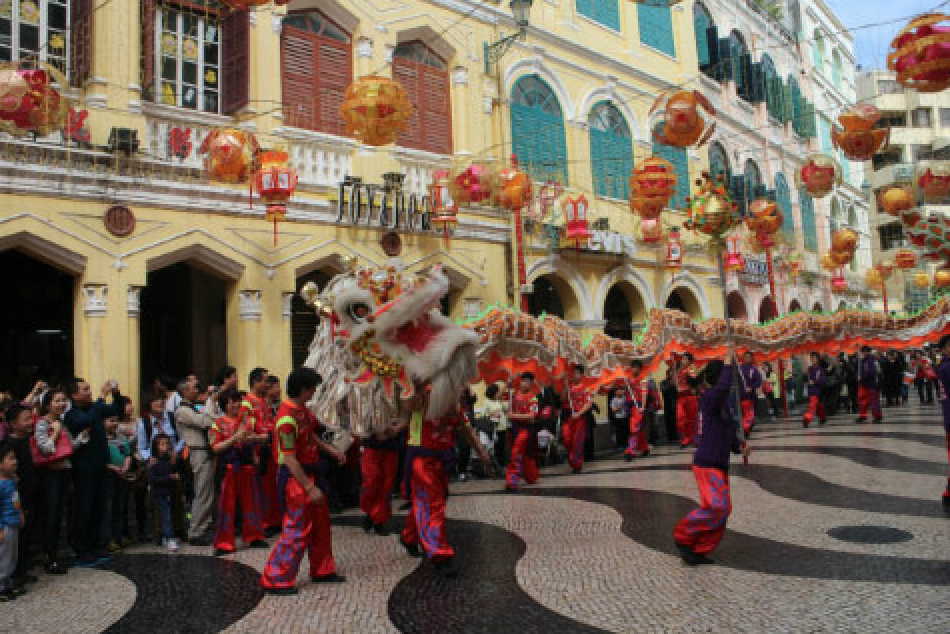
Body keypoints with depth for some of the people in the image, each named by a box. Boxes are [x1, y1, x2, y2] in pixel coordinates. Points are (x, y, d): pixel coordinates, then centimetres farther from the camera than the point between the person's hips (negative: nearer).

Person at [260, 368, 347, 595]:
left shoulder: (302, 410, 6)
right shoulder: (287, 418, -24)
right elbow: (289, 459, -25)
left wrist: (331, 450, 14)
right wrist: (310, 488, -23)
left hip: (310, 472, 10)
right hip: (295, 478, -10)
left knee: (321, 523, 17)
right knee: (297, 529, -3)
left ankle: (322, 570, 30)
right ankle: (275, 580, 9)